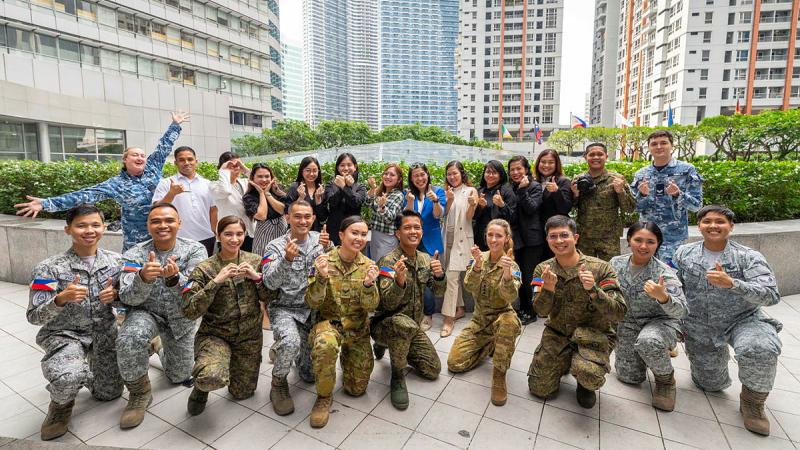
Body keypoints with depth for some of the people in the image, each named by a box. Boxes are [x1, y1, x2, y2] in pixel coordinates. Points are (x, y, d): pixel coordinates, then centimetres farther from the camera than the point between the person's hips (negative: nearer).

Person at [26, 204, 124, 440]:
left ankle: (86, 370, 43)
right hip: (64, 334, -3)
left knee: (108, 394, 10)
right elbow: (34, 317, -13)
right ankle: (62, 403, 4)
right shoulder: (49, 268, -14)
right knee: (68, 379, -35)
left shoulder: (116, 261, -4)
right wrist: (62, 299, -32)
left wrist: (115, 295, -19)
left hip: (105, 332, 3)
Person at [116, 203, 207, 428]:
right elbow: (128, 298, -24)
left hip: (181, 316, 1)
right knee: (129, 340, -35)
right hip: (146, 312, -1)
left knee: (181, 377, 11)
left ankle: (165, 353, 47)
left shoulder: (195, 250, -16)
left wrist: (173, 278, -48)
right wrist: (143, 277, -45)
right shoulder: (135, 254, -14)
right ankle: (139, 393, -7)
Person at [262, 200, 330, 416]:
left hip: (314, 309, 3)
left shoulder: (319, 239, 0)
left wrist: (327, 248, -26)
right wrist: (287, 259, -36)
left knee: (311, 375, 6)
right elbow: (270, 282, -19)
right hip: (285, 309, -3)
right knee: (291, 343, -34)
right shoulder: (275, 246, -7)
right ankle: (278, 383, -3)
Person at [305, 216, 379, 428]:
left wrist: (368, 284, -31)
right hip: (329, 321, -2)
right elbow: (313, 303, -15)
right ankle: (324, 397, -9)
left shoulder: (368, 265, -5)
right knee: (325, 345, -38)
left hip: (357, 328, 3)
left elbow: (370, 307, -10)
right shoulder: (324, 261, -11)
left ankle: (347, 356, 38)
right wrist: (321, 277, -33)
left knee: (357, 389, 6)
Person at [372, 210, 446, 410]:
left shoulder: (425, 259, 0)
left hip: (412, 327, 7)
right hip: (385, 324, -7)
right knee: (405, 324, -38)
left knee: (433, 371, 5)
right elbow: (388, 304, -28)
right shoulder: (388, 261, -21)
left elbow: (438, 292, -2)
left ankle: (388, 347, 26)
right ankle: (397, 377, -12)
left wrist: (439, 276, -24)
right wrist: (399, 281, -48)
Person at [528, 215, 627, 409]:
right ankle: (564, 364, 33)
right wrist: (548, 288, -30)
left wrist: (593, 290, -35)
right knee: (539, 389, 2)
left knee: (587, 374, -33)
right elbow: (541, 311, -10)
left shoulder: (601, 268, -14)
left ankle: (586, 384, 6)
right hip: (557, 334, 3)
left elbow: (619, 313, -17)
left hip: (593, 334, -3)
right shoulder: (543, 269, -5)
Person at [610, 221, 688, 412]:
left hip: (660, 322, -4)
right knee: (629, 377, 7)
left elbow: (681, 312, -31)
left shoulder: (664, 273, -21)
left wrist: (662, 297, -49)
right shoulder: (616, 263, -9)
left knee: (648, 341, -40)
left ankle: (665, 377, -5)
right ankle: (658, 351, 38)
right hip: (628, 324, 4)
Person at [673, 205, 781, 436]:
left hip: (743, 320, -2)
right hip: (699, 329, 2)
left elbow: (771, 295, -25)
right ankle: (718, 357, 47)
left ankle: (752, 400, -6)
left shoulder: (749, 257, -12)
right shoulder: (684, 254, -5)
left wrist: (731, 283, -41)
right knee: (710, 385, 12)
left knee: (761, 350, -37)